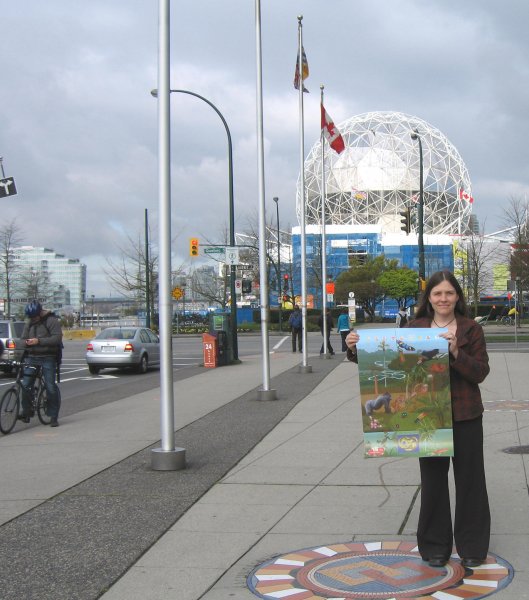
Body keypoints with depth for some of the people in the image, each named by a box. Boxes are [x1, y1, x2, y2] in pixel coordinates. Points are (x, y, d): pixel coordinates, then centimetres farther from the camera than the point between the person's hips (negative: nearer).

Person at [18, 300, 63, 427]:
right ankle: (27, 412, 11)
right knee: (25, 385, -4)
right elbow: (24, 339, 18)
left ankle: (53, 416, 5)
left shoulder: (51, 321, -7)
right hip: (31, 358, 5)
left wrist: (39, 341, -22)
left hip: (48, 359, -5)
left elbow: (57, 338, -16)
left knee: (51, 387, -4)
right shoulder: (29, 323, 12)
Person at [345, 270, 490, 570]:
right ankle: (435, 546, 22)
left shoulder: (472, 329, -1)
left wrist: (456, 352, -21)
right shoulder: (416, 329, 3)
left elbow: (480, 373, -7)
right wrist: (356, 350, -8)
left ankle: (472, 546, 20)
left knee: (470, 479, 6)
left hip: (465, 416, -1)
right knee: (433, 480, 9)